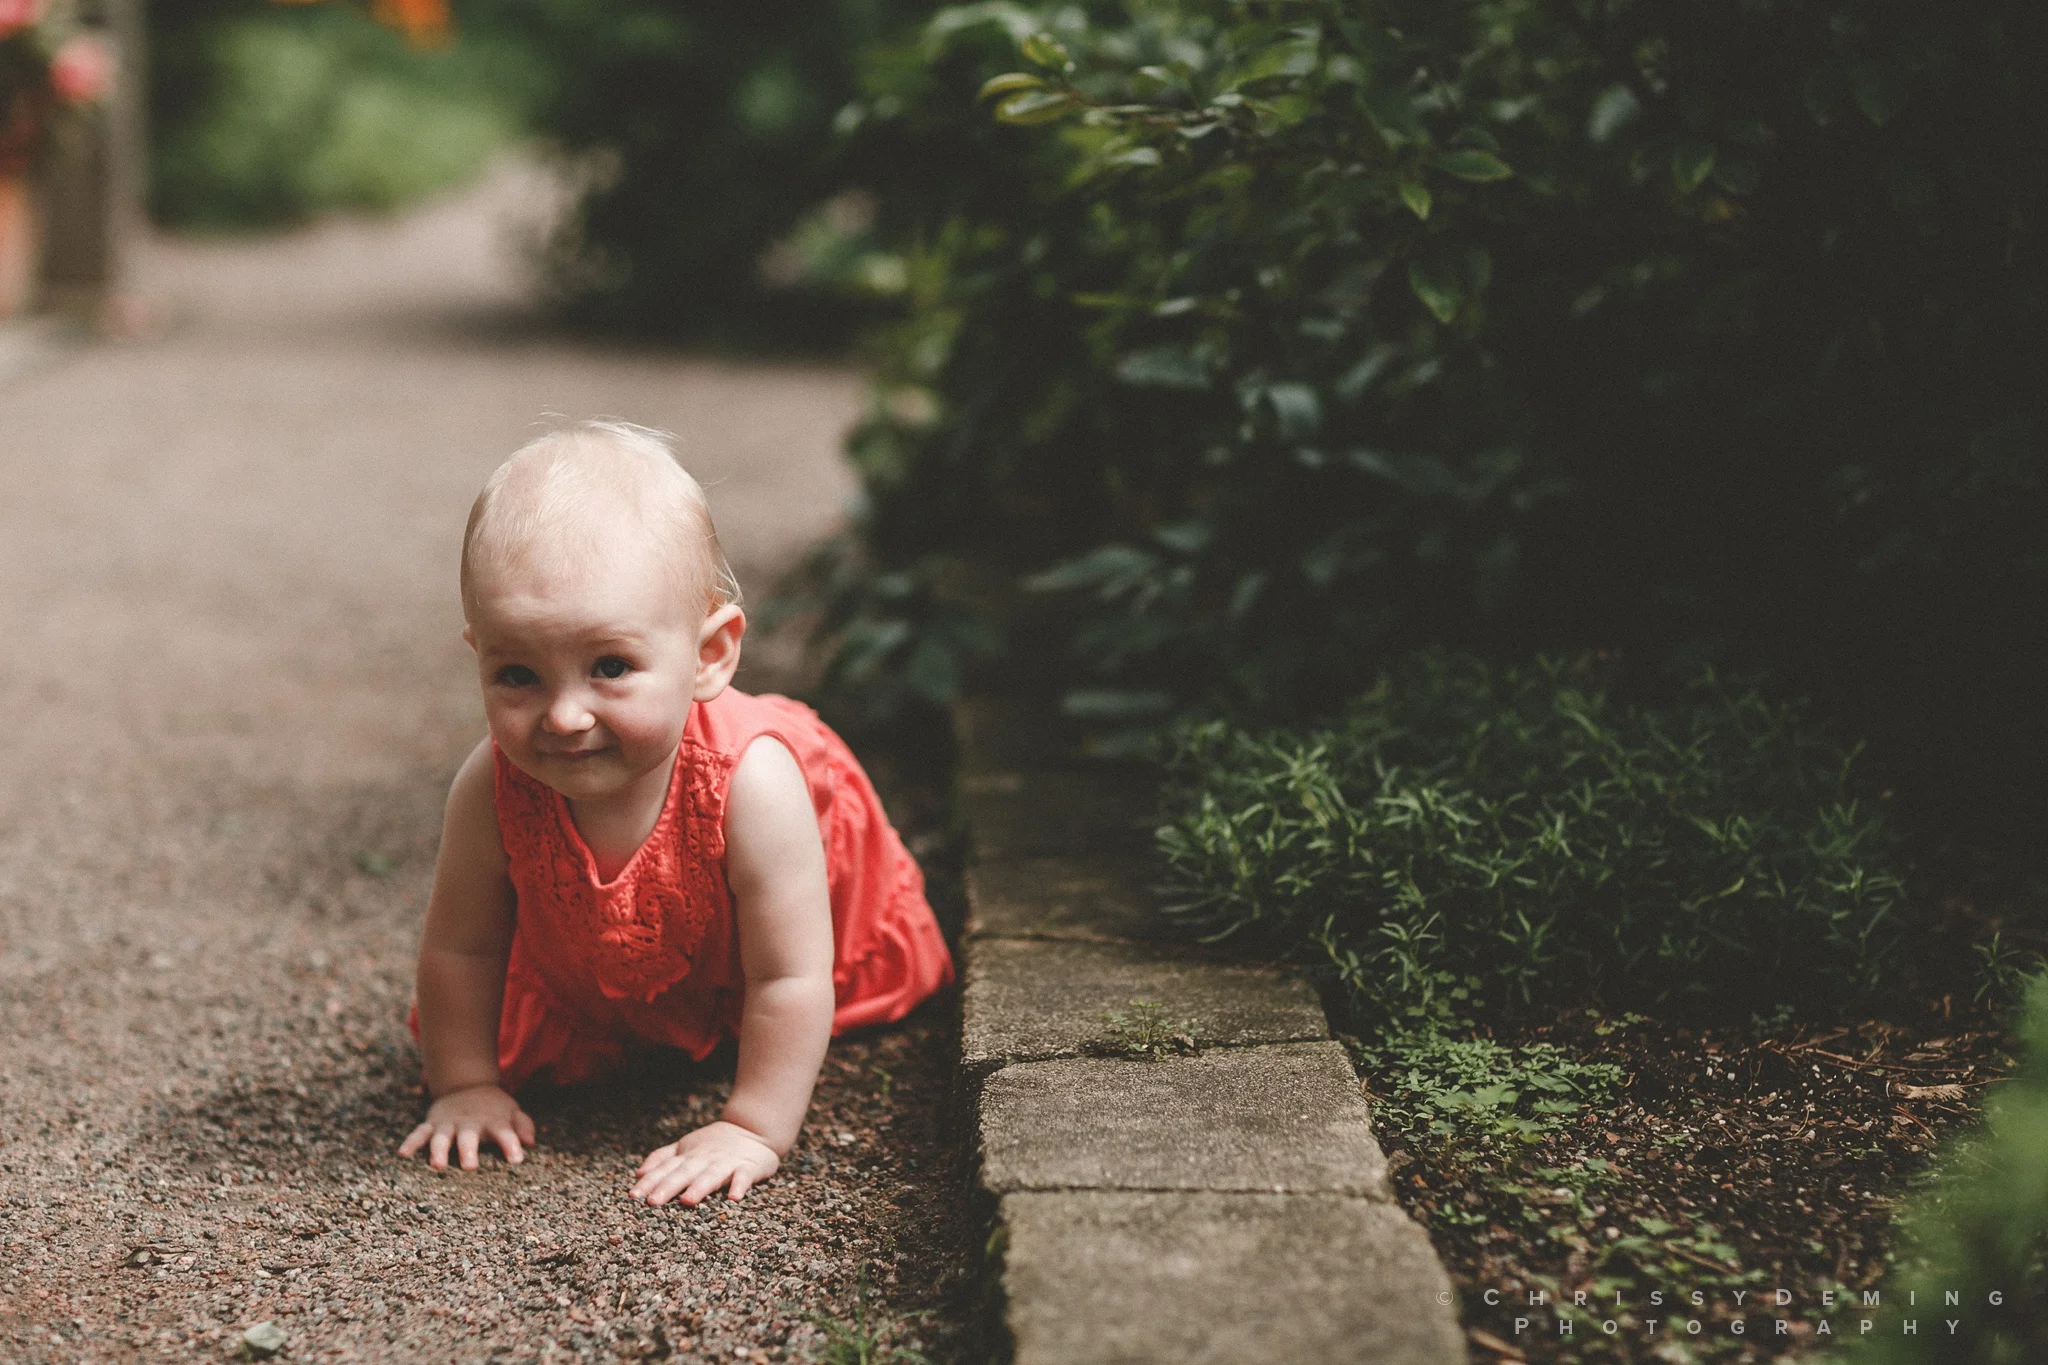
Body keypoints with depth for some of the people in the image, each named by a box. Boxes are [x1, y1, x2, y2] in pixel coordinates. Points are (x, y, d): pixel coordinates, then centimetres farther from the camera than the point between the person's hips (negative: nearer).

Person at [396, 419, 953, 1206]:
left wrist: (754, 1130, -37)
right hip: (583, 969, 1)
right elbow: (460, 948, -22)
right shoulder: (493, 793, -39)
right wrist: (466, 1086, -16)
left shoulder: (750, 784, -47)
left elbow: (790, 981, -39)